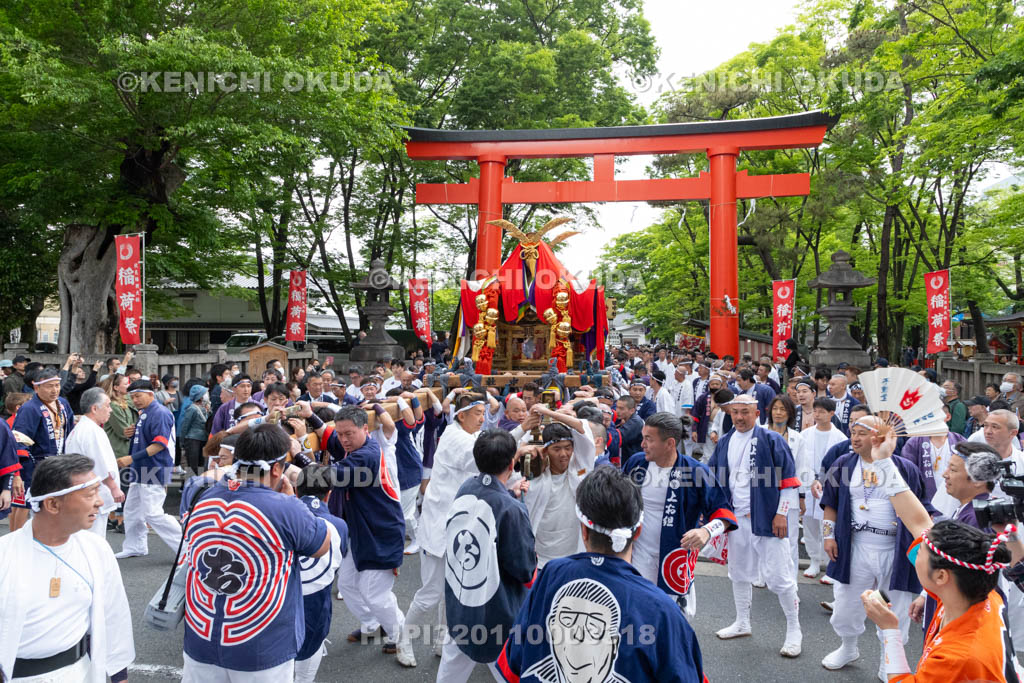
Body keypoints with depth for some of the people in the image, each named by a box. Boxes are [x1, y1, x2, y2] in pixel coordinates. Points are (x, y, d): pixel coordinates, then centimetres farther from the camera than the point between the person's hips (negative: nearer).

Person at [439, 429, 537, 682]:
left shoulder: (464, 490, -7)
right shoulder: (511, 509, -25)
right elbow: (524, 570, -16)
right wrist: (532, 566, 4)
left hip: (457, 608, 6)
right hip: (496, 618, -6)